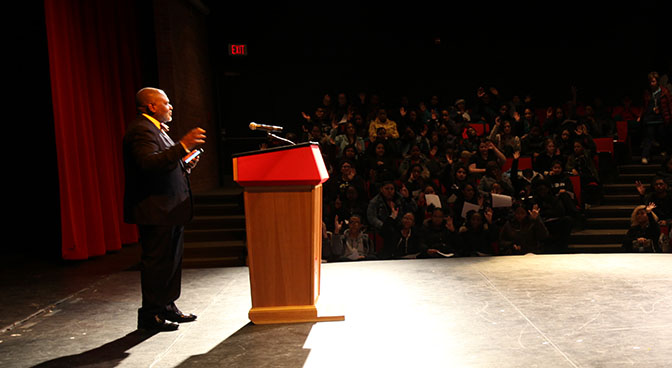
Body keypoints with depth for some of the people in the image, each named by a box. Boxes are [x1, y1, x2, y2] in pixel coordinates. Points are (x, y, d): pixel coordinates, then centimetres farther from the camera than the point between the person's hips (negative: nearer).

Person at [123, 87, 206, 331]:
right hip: (155, 210, -11)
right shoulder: (141, 129, -14)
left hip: (170, 210, 11)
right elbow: (148, 163, -30)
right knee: (156, 261, -4)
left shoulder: (156, 129, 21)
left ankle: (167, 307, 27)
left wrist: (184, 165, 9)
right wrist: (183, 146, -33)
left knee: (172, 259, 16)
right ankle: (150, 315, 6)